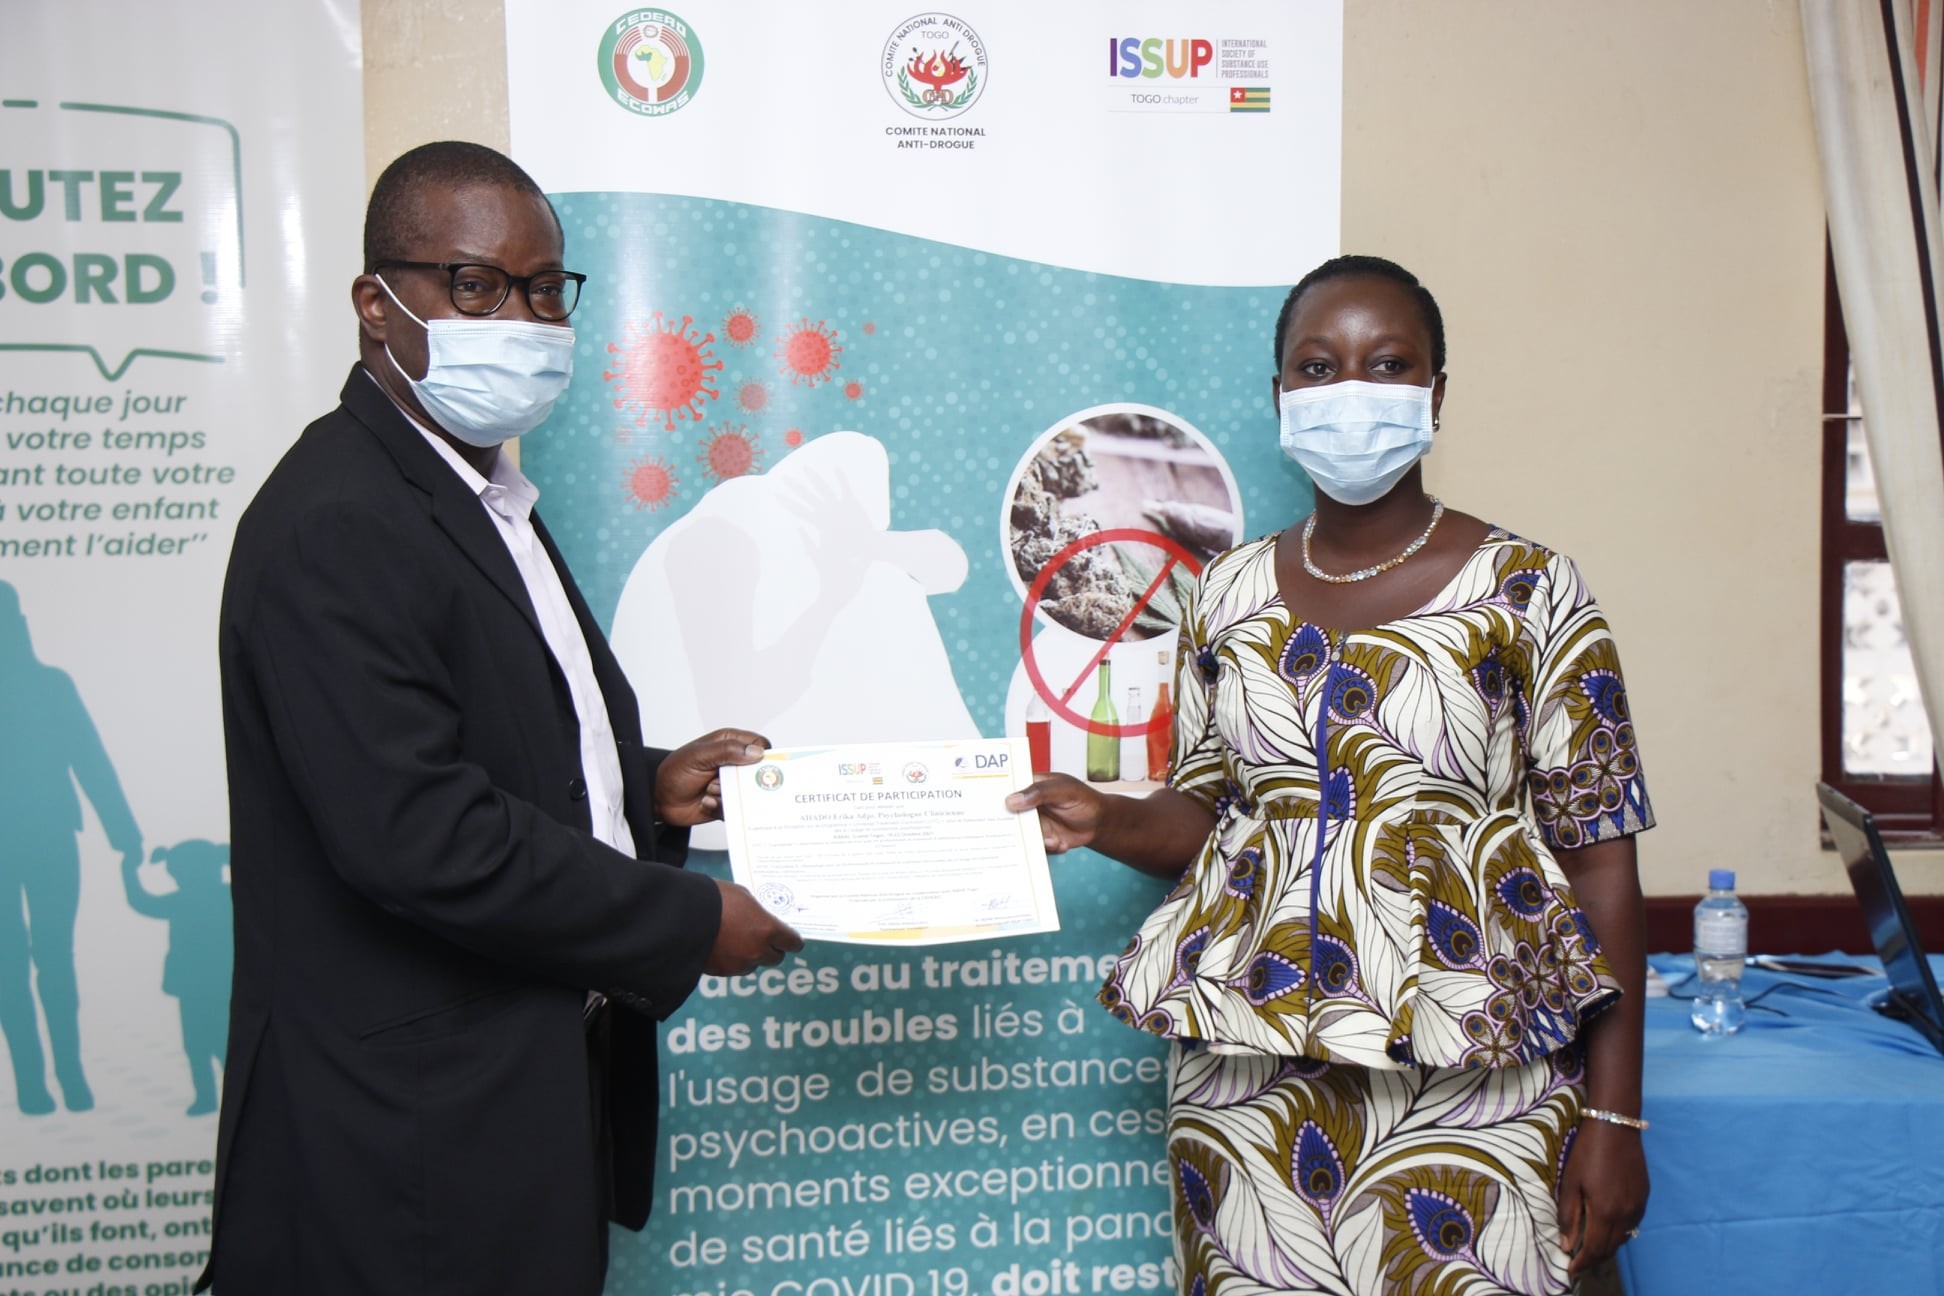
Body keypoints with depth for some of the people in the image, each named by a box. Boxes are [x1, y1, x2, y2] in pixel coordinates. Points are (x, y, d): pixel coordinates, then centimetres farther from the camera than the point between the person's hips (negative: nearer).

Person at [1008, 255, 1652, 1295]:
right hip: (1248, 1075, 3)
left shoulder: (1528, 591, -3)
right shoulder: (1228, 593, 7)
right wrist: (1100, 821, -6)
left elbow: (1599, 860, -4)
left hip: (1468, 1074, -3)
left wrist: (1613, 1119, -7)